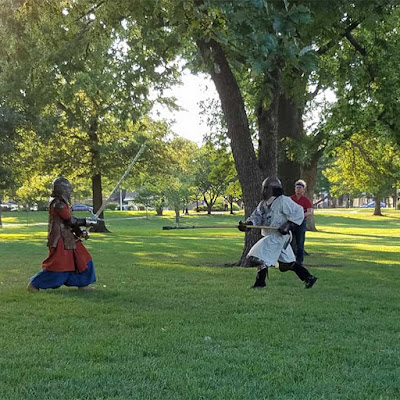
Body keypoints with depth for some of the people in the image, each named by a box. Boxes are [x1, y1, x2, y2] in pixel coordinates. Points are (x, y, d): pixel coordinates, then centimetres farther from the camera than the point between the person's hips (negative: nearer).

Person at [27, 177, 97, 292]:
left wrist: (80, 232, 9)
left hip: (67, 238, 10)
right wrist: (86, 222, -8)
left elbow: (70, 221, 15)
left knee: (81, 259, 11)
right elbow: (71, 221, -18)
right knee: (57, 264, -7)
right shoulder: (58, 204, -18)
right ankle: (34, 284, 3)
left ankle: (83, 284, 18)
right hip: (60, 239, -10)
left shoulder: (62, 202, 13)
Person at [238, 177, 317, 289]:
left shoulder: (283, 201, -13)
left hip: (279, 235, -9)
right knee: (287, 262, 14)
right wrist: (247, 225, -14)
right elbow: (257, 217, 5)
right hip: (270, 236, 9)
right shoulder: (263, 204, 12)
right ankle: (309, 277, 23)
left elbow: (298, 212, -13)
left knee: (261, 257, -12)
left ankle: (260, 283, -1)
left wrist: (288, 225, -22)